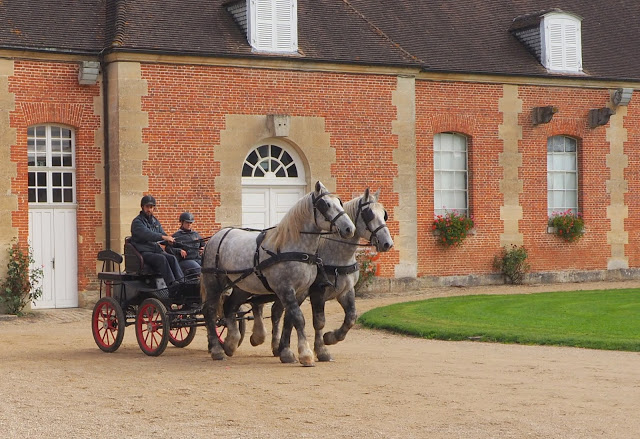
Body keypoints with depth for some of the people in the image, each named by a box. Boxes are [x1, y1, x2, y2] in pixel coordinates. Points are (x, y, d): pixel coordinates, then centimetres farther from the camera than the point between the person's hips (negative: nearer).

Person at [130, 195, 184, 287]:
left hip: (156, 249, 6)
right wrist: (163, 237, -36)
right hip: (143, 252, -6)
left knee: (172, 258, -21)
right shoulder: (137, 222, -5)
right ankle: (171, 283, -42)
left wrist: (169, 240, -11)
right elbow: (146, 234, -23)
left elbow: (162, 233, 16)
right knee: (161, 258, -32)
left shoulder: (155, 221, 20)